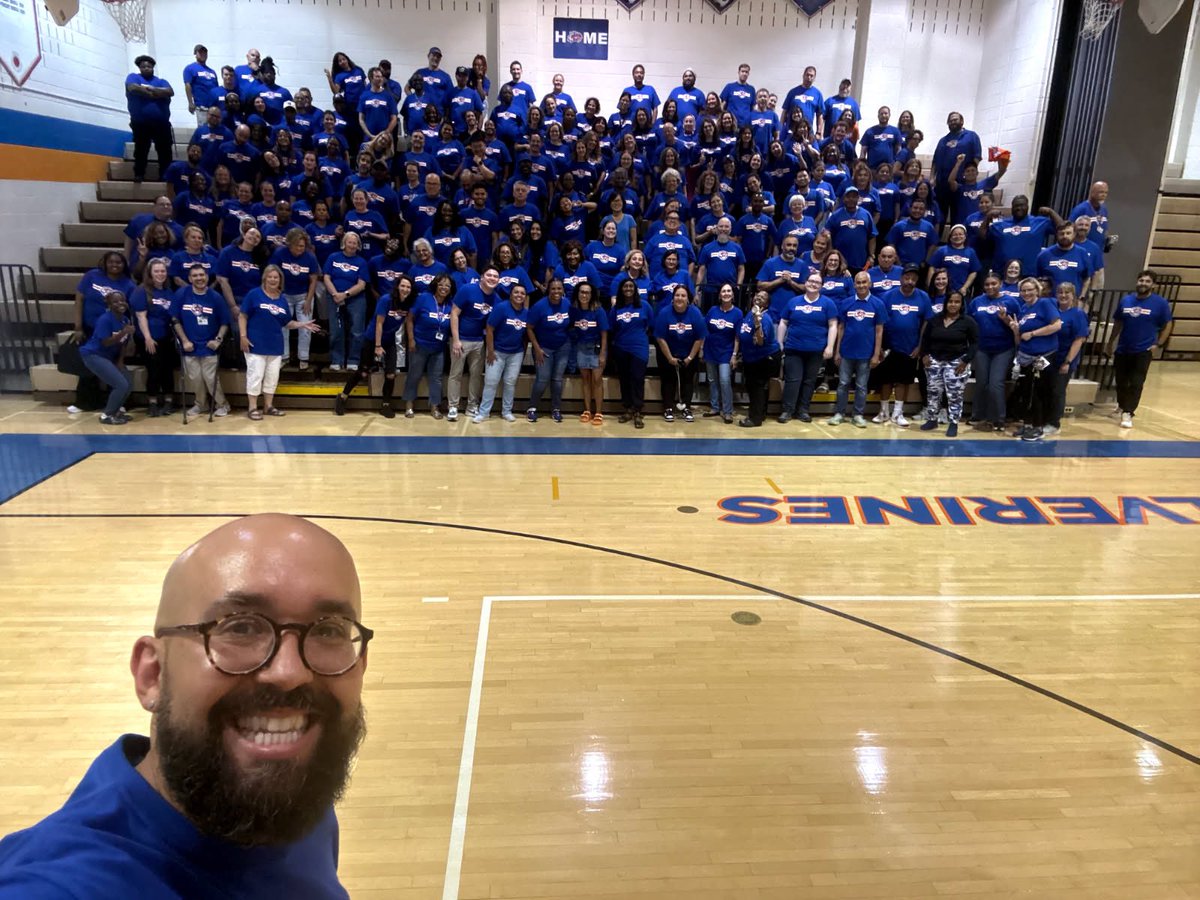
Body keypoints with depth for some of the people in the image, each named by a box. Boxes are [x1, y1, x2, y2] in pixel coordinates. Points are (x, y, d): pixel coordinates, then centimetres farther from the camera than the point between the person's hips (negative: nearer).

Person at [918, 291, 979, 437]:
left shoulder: (968, 321, -5)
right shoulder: (936, 319, 5)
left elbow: (974, 342, -4)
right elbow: (925, 338, 13)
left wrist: (966, 360, -12)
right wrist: (924, 355, 2)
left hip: (957, 362, -3)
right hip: (934, 360, 4)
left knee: (954, 395, -5)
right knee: (934, 392, 8)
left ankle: (953, 424, 2)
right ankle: (931, 420, 20)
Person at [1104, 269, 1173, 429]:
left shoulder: (1160, 303, -6)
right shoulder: (1126, 300, 3)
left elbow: (1167, 326, 1)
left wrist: (1157, 344, -7)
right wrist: (1110, 342, 13)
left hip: (1143, 351, -3)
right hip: (1122, 349, 3)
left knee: (1136, 383, -7)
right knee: (1121, 381, 14)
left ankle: (1128, 413, -4)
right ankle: (1122, 405, 37)